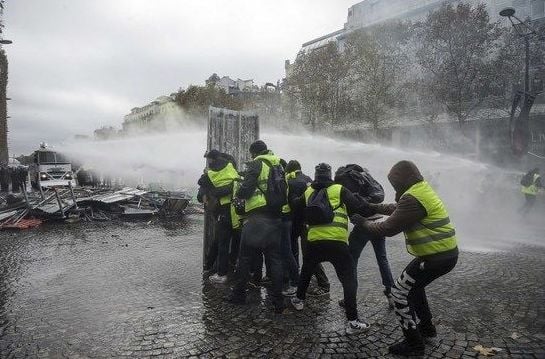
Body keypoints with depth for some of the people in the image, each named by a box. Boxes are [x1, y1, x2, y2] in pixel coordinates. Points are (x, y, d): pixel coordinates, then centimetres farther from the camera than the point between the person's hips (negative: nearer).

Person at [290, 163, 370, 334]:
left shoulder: (307, 193, 12)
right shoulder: (340, 190, 4)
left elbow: (296, 209, 20)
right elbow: (358, 208, -2)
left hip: (314, 242, 3)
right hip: (337, 243, -3)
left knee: (306, 271, 29)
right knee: (349, 280, 5)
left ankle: (299, 300, 44)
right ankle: (352, 321, 0)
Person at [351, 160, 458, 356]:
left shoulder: (412, 198, -23)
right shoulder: (422, 189, 9)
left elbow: (389, 228, -19)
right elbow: (397, 209, 22)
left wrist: (364, 223, -5)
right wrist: (372, 207, 20)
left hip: (436, 256, -10)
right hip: (446, 252, 10)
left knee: (401, 291, 0)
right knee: (413, 285, 27)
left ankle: (414, 344, 8)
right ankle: (426, 327, 39)